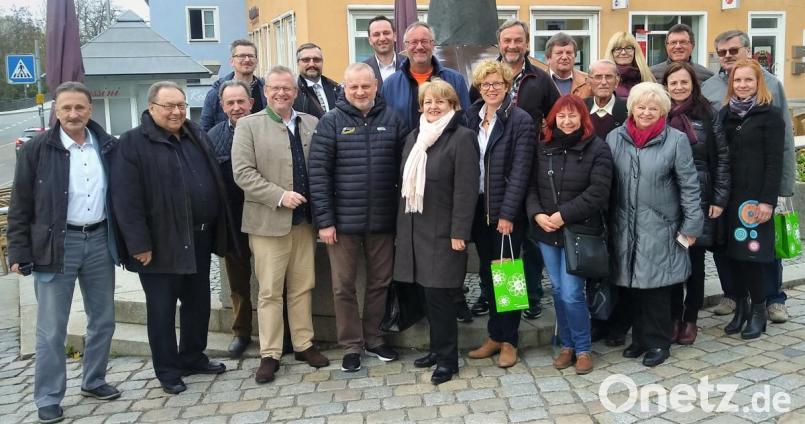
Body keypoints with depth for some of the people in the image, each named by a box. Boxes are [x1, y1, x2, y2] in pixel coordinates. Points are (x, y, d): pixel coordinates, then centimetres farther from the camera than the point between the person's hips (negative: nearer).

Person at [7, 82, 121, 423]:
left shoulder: (108, 146, 5)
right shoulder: (36, 150, -5)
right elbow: (20, 206, -2)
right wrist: (20, 253, -6)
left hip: (99, 241, 4)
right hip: (56, 244, -3)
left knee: (103, 319, 13)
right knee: (51, 329, 3)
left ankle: (93, 381, 31)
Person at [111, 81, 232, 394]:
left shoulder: (196, 136, 11)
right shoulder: (133, 142, -9)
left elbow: (214, 180, 15)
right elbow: (126, 198, -15)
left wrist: (218, 229, 11)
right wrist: (139, 244, -18)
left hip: (199, 238, 6)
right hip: (161, 242, -6)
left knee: (198, 301, 16)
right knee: (162, 308, 6)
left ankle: (193, 358, 33)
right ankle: (167, 371, 19)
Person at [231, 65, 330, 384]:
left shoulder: (311, 124, 9)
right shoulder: (249, 125, -1)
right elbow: (243, 172, -9)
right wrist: (280, 196, -17)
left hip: (304, 220, 3)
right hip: (268, 221, -3)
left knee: (303, 286, 11)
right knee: (270, 291, 2)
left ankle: (304, 344, 23)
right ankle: (270, 354, 12)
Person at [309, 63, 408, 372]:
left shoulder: (392, 120, 4)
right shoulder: (331, 123, -3)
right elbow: (318, 173, -6)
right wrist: (324, 220, -10)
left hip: (382, 219, 2)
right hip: (343, 220, -2)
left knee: (380, 282, 12)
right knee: (344, 285, 7)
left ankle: (373, 337, 30)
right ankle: (351, 345, 22)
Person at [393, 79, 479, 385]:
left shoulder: (462, 138, -7)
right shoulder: (413, 138, 15)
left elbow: (466, 189, -13)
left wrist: (459, 232, -17)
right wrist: (403, 226, 14)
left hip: (444, 231, -6)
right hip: (416, 229, 6)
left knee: (439, 294, -3)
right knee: (429, 293, 11)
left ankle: (447, 358, 11)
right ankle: (438, 348, 26)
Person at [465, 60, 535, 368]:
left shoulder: (521, 121, -7)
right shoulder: (470, 118, 8)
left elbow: (520, 171, -12)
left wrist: (507, 214, -16)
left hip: (507, 212, -5)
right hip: (478, 209, 5)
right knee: (486, 273, 12)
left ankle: (508, 340, 15)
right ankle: (495, 336, 25)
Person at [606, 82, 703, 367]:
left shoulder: (676, 140, -5)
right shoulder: (614, 138, 3)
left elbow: (689, 186, -3)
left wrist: (691, 225, -6)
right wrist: (606, 220, 7)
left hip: (659, 228, -3)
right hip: (625, 227, 3)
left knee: (656, 285, 1)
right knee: (632, 285, 10)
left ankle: (658, 343, 17)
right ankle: (640, 338, 26)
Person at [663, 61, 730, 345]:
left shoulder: (707, 114, 1)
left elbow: (722, 158, 1)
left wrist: (720, 199, -3)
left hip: (700, 198, -1)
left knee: (695, 260, 6)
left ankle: (690, 318, 20)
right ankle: (673, 317, 18)